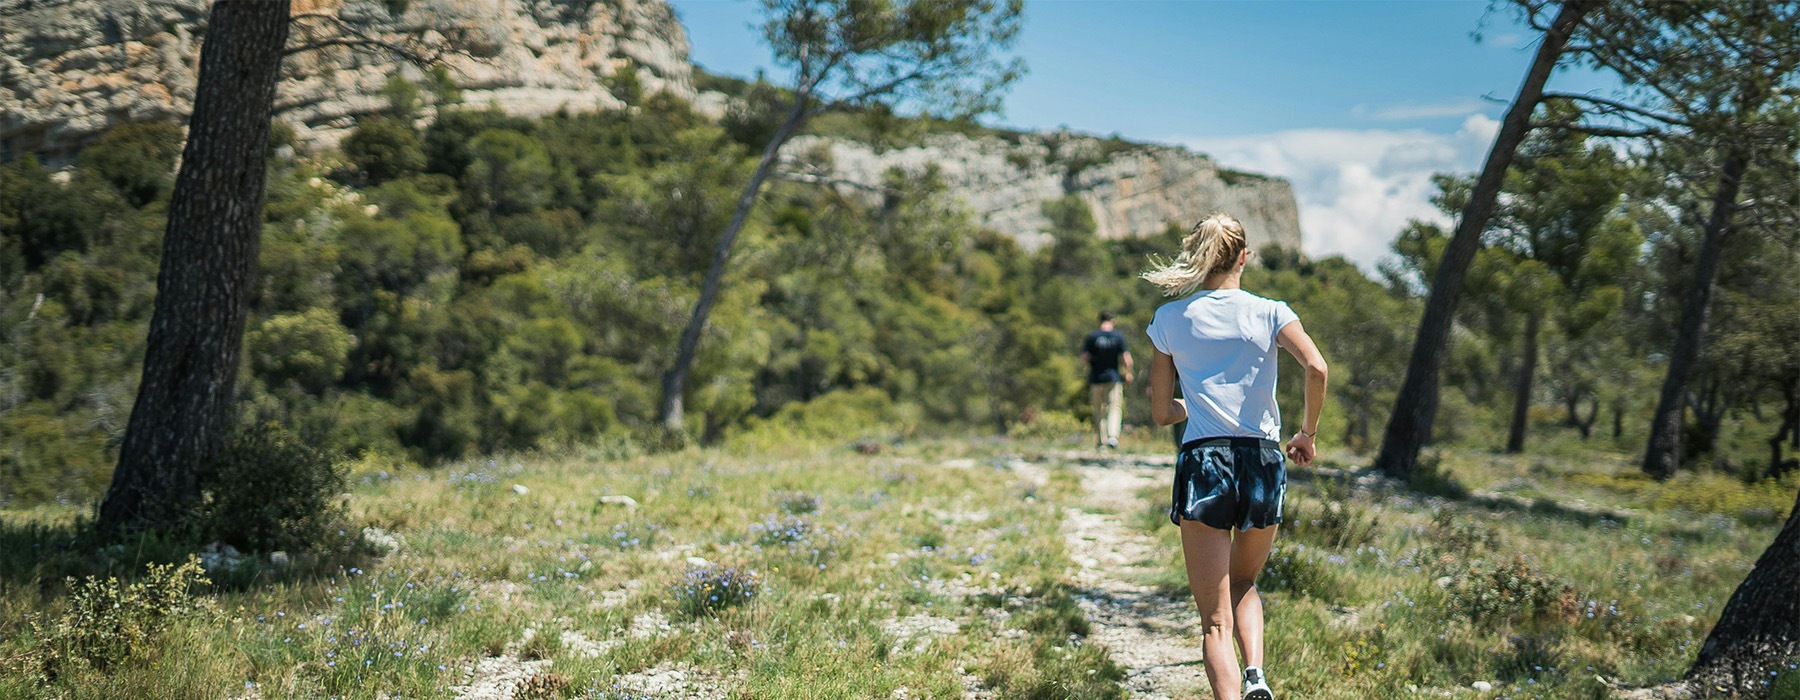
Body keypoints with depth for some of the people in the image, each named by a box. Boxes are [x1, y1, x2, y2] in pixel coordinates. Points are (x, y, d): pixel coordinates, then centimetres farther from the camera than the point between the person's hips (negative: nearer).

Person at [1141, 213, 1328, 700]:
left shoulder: (1169, 319, 6)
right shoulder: (1268, 312, 5)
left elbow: (1161, 413, 8)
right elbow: (1316, 368, -12)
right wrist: (1308, 433, 2)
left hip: (1201, 463, -1)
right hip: (1263, 462, 1)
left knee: (1215, 619, 2)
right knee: (1243, 584, 26)